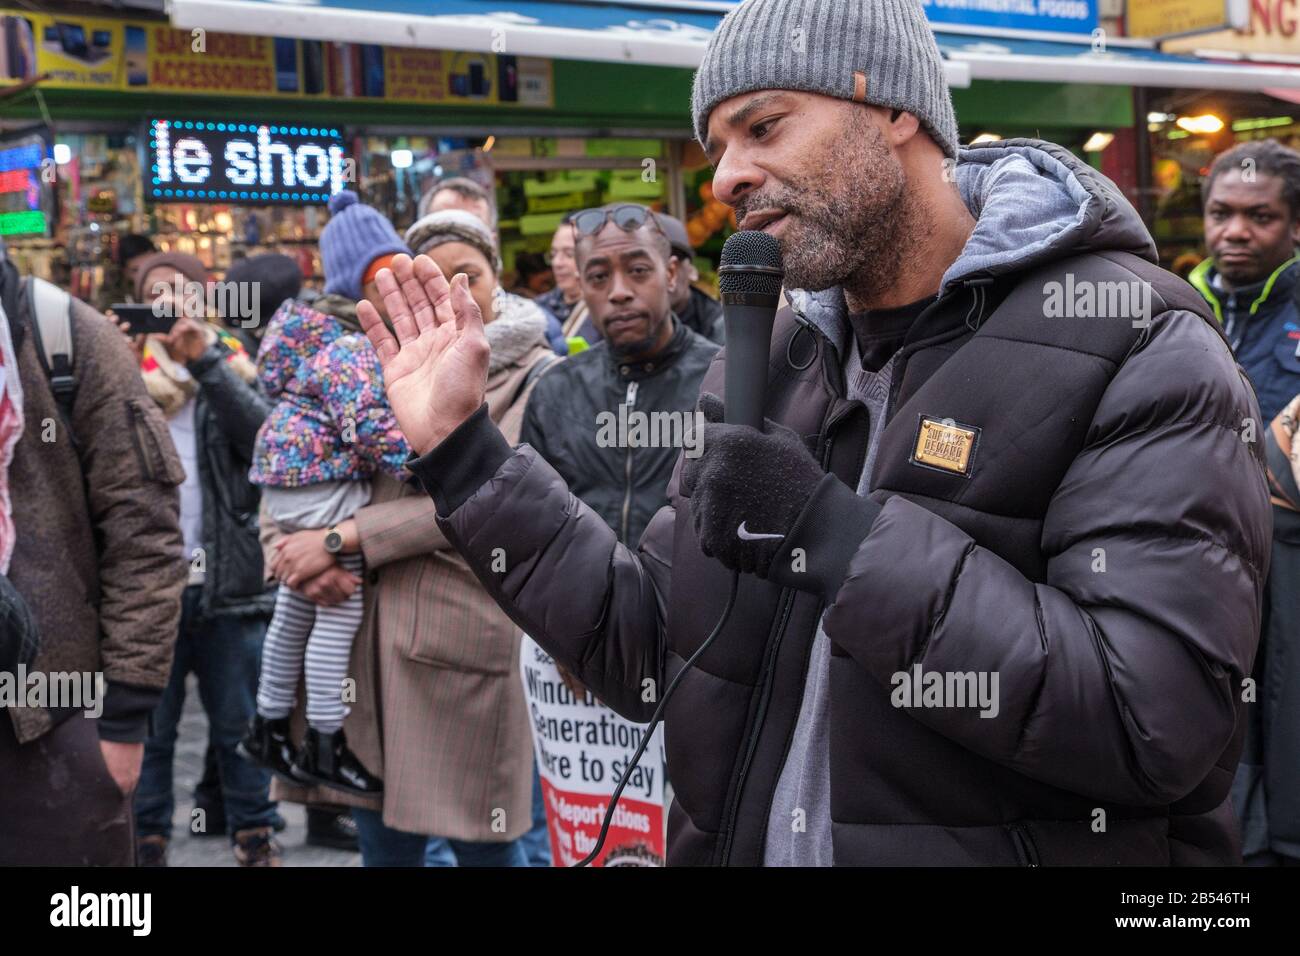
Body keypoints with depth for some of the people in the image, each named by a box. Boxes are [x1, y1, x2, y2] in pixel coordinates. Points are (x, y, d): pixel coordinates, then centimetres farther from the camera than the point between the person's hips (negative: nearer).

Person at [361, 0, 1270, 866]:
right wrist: (462, 451, 1)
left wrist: (838, 536, -27)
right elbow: (652, 655, 6)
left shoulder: (1140, 349, -15)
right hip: (744, 841, 6)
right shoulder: (768, 367, 6)